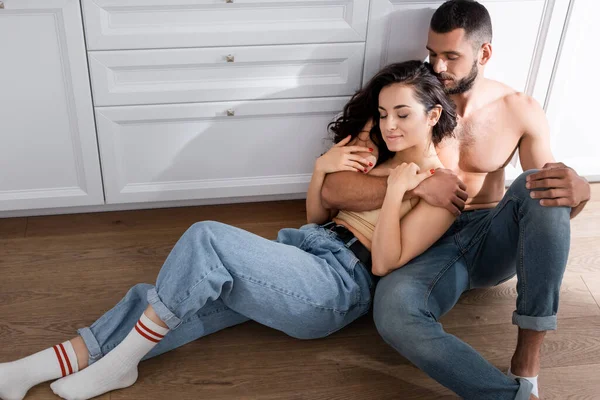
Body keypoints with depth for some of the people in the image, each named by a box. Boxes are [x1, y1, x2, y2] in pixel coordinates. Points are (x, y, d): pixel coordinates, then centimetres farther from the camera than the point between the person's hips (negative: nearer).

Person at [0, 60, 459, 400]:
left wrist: (395, 194, -18)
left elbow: (384, 263, -10)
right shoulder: (378, 155, 18)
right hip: (305, 250, 7)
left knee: (207, 238, -28)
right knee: (161, 301, -11)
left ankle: (120, 363, -15)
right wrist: (322, 167, 2)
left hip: (340, 286, -7)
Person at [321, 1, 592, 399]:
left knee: (539, 188, -31)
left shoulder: (520, 110, -1)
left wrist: (578, 190, -25)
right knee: (392, 307, -36)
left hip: (498, 242, 2)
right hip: (435, 249, -2)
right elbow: (332, 189, -13)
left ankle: (528, 362, -29)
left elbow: (552, 216, 1)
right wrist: (417, 185, -27)